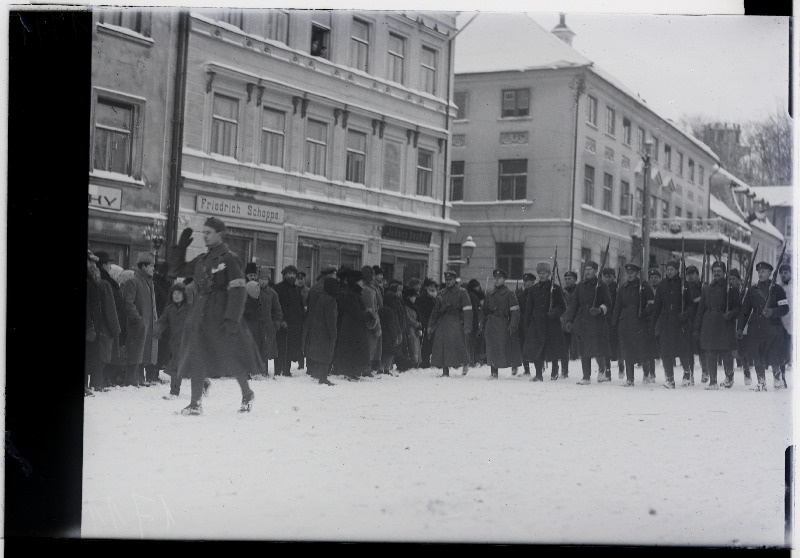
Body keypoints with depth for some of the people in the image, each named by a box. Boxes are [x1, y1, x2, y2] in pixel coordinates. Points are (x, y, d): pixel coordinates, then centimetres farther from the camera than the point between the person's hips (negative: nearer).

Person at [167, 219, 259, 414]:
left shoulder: (229, 259, -8)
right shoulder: (201, 260, 14)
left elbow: (237, 292, -14)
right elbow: (176, 270, 24)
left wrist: (232, 319, -21)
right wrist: (181, 247, 15)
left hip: (220, 317, -7)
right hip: (199, 316, 7)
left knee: (233, 358, 0)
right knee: (196, 359, 2)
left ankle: (247, 395, 21)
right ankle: (196, 404, 7)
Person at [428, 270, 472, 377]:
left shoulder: (461, 293, 2)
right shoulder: (441, 294, 16)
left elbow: (467, 310, -4)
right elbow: (435, 311, 21)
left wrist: (467, 326, -13)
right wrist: (431, 326, 17)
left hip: (456, 322, -4)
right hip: (443, 323, 4)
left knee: (457, 343, -13)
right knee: (442, 345, -3)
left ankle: (465, 363, 14)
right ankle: (445, 371, 3)